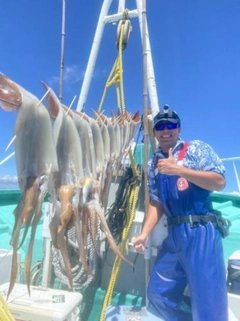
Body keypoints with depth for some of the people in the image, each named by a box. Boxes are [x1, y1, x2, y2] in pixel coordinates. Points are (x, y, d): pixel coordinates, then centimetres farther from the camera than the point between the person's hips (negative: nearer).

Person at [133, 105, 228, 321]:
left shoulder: (196, 149, -1)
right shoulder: (154, 163, 13)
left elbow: (219, 182, -12)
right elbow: (156, 203, 13)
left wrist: (179, 170, -20)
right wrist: (145, 234, 2)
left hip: (201, 232, -5)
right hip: (174, 234, 6)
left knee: (207, 301, 0)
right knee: (158, 293, 14)